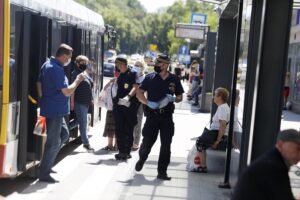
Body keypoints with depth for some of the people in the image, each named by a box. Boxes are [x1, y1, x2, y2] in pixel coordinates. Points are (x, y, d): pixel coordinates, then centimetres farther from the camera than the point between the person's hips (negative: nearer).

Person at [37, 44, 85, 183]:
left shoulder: (47, 65, 10)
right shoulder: (56, 70, -22)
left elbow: (39, 84, 16)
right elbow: (67, 92, -22)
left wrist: (43, 100, 17)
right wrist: (77, 80, -9)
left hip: (55, 110, 11)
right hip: (54, 110, -11)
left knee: (64, 134, 22)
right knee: (54, 142, -2)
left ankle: (47, 164, 26)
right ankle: (44, 174, 7)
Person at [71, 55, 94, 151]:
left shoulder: (85, 73, 15)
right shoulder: (76, 73, -10)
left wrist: (91, 99, 20)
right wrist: (72, 101, -18)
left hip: (86, 101, 9)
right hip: (79, 102, -9)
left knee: (83, 122, 16)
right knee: (83, 122, -4)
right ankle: (86, 143, 1)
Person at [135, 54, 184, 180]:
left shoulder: (174, 79, 4)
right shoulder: (150, 78, 1)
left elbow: (180, 97, 13)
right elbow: (139, 93, -1)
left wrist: (172, 99, -10)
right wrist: (149, 103, -18)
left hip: (167, 116, 1)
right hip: (152, 114, -1)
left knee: (166, 145, 2)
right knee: (147, 141, 5)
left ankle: (162, 172, 12)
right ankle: (142, 159, 38)